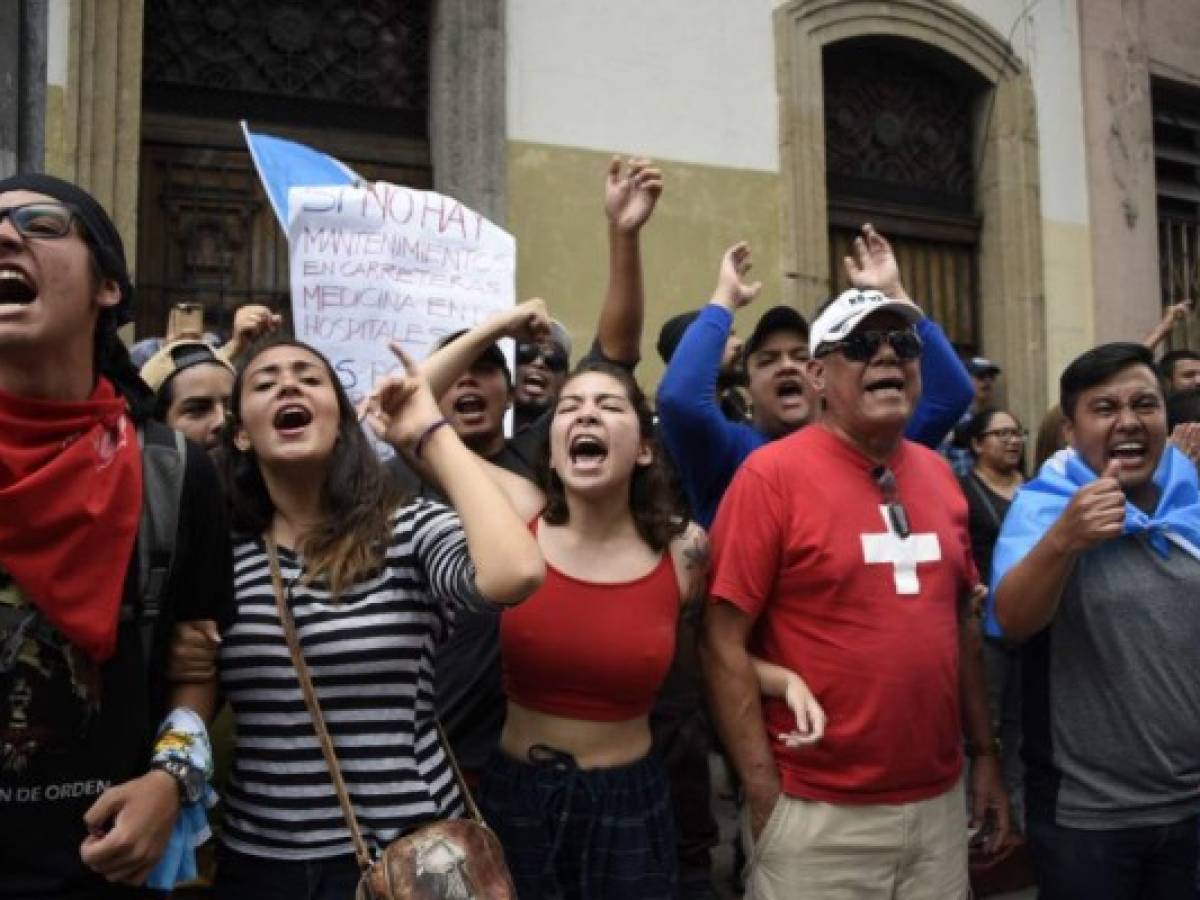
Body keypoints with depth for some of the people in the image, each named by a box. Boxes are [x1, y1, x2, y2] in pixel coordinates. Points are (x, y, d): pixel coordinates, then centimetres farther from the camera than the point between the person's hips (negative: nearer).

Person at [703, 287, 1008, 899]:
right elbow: (724, 645, -14)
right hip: (818, 813, -5)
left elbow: (962, 621, 13)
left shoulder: (937, 474, 5)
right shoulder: (772, 474, -13)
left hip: (939, 800, 6)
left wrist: (983, 754, 13)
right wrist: (765, 796, -14)